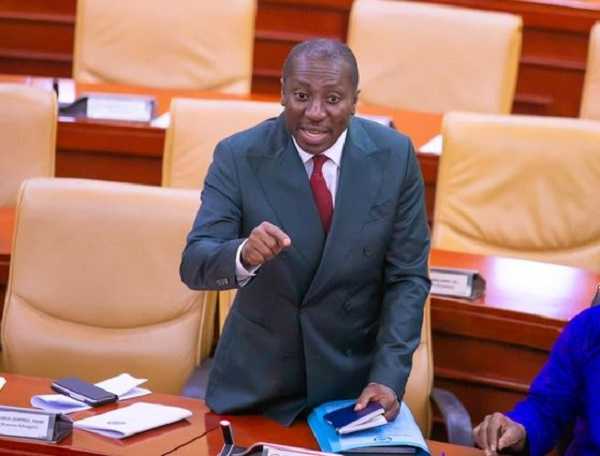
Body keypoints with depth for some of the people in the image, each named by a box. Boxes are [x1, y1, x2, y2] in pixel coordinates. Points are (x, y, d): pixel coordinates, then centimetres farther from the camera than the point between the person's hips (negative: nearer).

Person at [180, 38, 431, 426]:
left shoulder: (394, 156, -9)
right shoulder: (238, 156, -13)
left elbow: (407, 277, -6)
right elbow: (194, 265, -18)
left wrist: (388, 378, -15)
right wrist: (243, 254, -39)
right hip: (257, 380, 0)